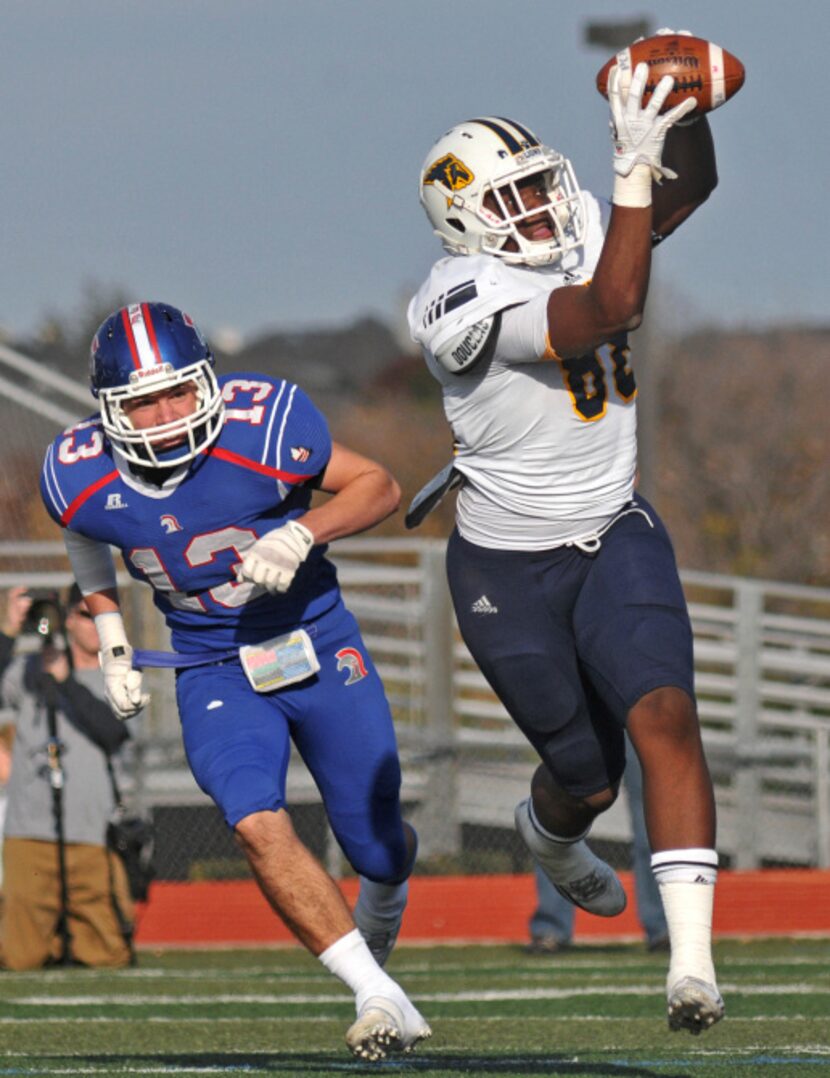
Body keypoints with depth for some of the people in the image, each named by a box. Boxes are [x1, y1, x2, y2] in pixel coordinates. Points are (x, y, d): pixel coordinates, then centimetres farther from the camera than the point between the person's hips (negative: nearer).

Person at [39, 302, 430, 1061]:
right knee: (258, 824, -25)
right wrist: (111, 644, 5)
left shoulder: (264, 425, -24)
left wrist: (302, 535, -28)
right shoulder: (83, 478, -14)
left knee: (379, 848, 9)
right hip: (215, 673, 1)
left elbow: (379, 487, -12)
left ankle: (385, 893, 49)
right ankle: (382, 999, -20)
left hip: (318, 647, -1)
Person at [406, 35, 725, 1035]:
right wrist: (637, 165, -44)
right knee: (589, 776, 12)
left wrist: (688, 117, -24)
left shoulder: (572, 232, -4)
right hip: (507, 572, -4)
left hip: (615, 537, 4)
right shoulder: (466, 303, -26)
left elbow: (687, 189, -2)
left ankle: (692, 958, -27)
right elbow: (608, 312, -38)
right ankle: (550, 830, 53)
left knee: (664, 716, -21)